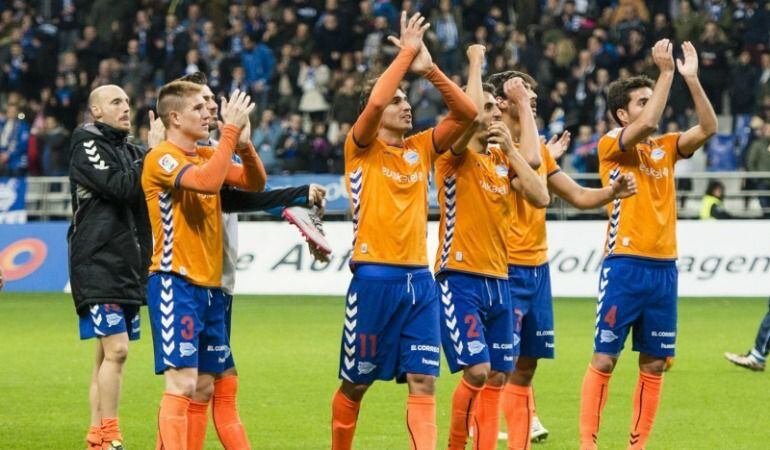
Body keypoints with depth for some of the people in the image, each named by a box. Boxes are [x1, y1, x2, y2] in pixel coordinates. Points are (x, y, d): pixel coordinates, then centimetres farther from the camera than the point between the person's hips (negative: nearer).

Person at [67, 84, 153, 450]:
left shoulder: (130, 151, 18)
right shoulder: (87, 146, -6)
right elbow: (120, 188, -18)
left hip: (128, 265, 8)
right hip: (99, 265, -8)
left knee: (108, 354, 9)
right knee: (115, 350, -14)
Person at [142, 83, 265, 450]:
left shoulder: (206, 156, 15)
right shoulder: (162, 158, -10)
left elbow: (255, 183, 13)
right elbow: (207, 181, -27)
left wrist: (244, 144, -4)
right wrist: (231, 130, -21)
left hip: (209, 286, 9)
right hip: (175, 284, -9)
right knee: (182, 383, -15)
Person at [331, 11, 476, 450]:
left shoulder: (421, 148, 12)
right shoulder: (362, 148, -1)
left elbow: (467, 112, 4)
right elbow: (374, 103, -20)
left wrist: (430, 68, -5)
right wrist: (406, 53, -13)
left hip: (419, 279, 4)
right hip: (374, 278, -4)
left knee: (423, 383, -6)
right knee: (356, 383, 6)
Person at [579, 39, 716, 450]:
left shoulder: (665, 147, 12)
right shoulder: (611, 144, -3)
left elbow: (708, 128, -1)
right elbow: (646, 125, -21)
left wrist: (691, 78, -8)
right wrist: (666, 71, -18)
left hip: (663, 267, 6)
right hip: (624, 265, -5)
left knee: (654, 364, 6)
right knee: (604, 358, -6)